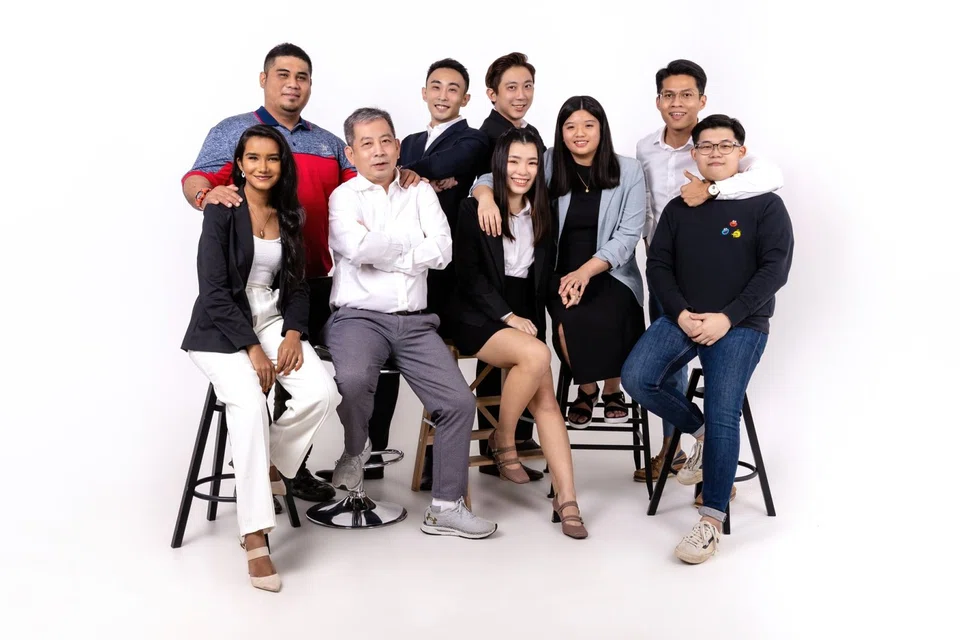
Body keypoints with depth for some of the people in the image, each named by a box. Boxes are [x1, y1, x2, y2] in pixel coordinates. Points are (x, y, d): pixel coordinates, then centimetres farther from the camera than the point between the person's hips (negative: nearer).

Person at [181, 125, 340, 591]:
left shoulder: (290, 216, 9)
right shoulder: (222, 210, -6)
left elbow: (297, 285, 12)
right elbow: (214, 290, -12)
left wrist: (293, 334, -7)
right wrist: (252, 349, -17)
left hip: (273, 322, 5)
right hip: (222, 329, -4)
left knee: (321, 392, -24)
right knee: (250, 405, -31)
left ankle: (270, 463, 4)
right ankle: (255, 538, -26)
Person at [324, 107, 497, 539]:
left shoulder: (420, 192, 13)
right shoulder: (344, 197, 6)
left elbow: (441, 253, -2)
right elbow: (359, 249, -15)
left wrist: (378, 247, -6)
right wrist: (410, 239, -3)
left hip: (415, 322, 4)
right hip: (359, 316, -3)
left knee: (459, 403, -9)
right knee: (353, 380, -33)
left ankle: (446, 507, 4)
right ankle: (355, 450, 2)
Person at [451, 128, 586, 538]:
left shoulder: (542, 214, 15)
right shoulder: (474, 209, 0)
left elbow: (543, 277, 15)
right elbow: (469, 274, -6)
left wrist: (531, 319, -1)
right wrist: (507, 316, -14)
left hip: (525, 317, 4)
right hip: (479, 317, -4)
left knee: (546, 398, -16)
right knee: (536, 355, -32)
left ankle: (566, 498, -19)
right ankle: (502, 442, -11)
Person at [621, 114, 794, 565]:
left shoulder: (765, 205, 4)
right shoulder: (679, 209, 16)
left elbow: (775, 268, -6)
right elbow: (658, 265, 8)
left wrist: (727, 318, -16)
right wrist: (681, 314, -10)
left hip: (740, 325, -4)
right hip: (683, 318, 4)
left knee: (723, 416, -19)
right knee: (636, 378, -20)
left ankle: (711, 522, -10)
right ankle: (699, 431, 7)